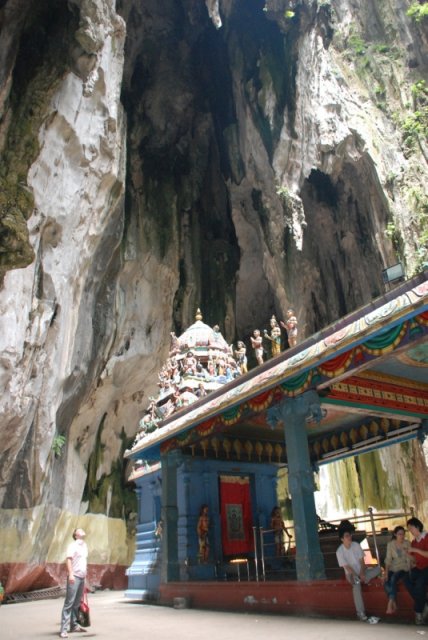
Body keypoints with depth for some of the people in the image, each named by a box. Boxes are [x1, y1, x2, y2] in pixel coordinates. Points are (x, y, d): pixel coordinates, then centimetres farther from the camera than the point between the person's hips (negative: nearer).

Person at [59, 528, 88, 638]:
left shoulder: (84, 545, 16)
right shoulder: (73, 545, -8)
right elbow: (68, 559, -16)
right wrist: (70, 574, -24)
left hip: (82, 577, 7)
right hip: (74, 577, -7)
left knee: (77, 603, 12)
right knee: (69, 602, -8)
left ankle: (74, 625, 20)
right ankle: (64, 629, -6)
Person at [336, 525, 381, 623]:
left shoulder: (356, 545, -8)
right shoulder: (339, 551, -17)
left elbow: (362, 561, -7)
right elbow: (347, 567, -17)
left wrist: (362, 574, -21)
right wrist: (357, 576, -27)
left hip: (362, 571, 4)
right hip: (351, 573, -3)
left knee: (378, 569, -21)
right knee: (356, 585, -36)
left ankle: (358, 580, -24)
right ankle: (361, 613, -35)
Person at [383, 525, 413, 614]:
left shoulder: (407, 543, -5)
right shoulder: (390, 544, -3)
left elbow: (411, 558, -2)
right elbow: (388, 559, -3)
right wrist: (386, 572, -12)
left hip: (404, 567, -2)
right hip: (393, 568, 2)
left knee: (393, 579, -32)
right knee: (386, 582, -25)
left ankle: (390, 604, -28)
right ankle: (394, 604, -12)